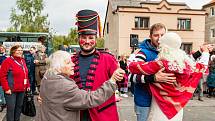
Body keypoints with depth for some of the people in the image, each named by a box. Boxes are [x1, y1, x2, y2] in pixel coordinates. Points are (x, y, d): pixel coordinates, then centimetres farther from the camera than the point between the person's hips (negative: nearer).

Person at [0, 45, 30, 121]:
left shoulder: (23, 61, 11)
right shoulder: (8, 61, -11)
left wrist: (28, 85, 14)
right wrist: (6, 88, -17)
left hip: (22, 89, 7)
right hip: (11, 90, -7)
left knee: (19, 107, 16)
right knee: (11, 108, 0)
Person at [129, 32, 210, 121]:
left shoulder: (160, 65, -24)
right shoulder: (187, 64, -9)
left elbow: (133, 66, -17)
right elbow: (202, 66, 13)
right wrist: (206, 52, 31)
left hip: (160, 111, -4)